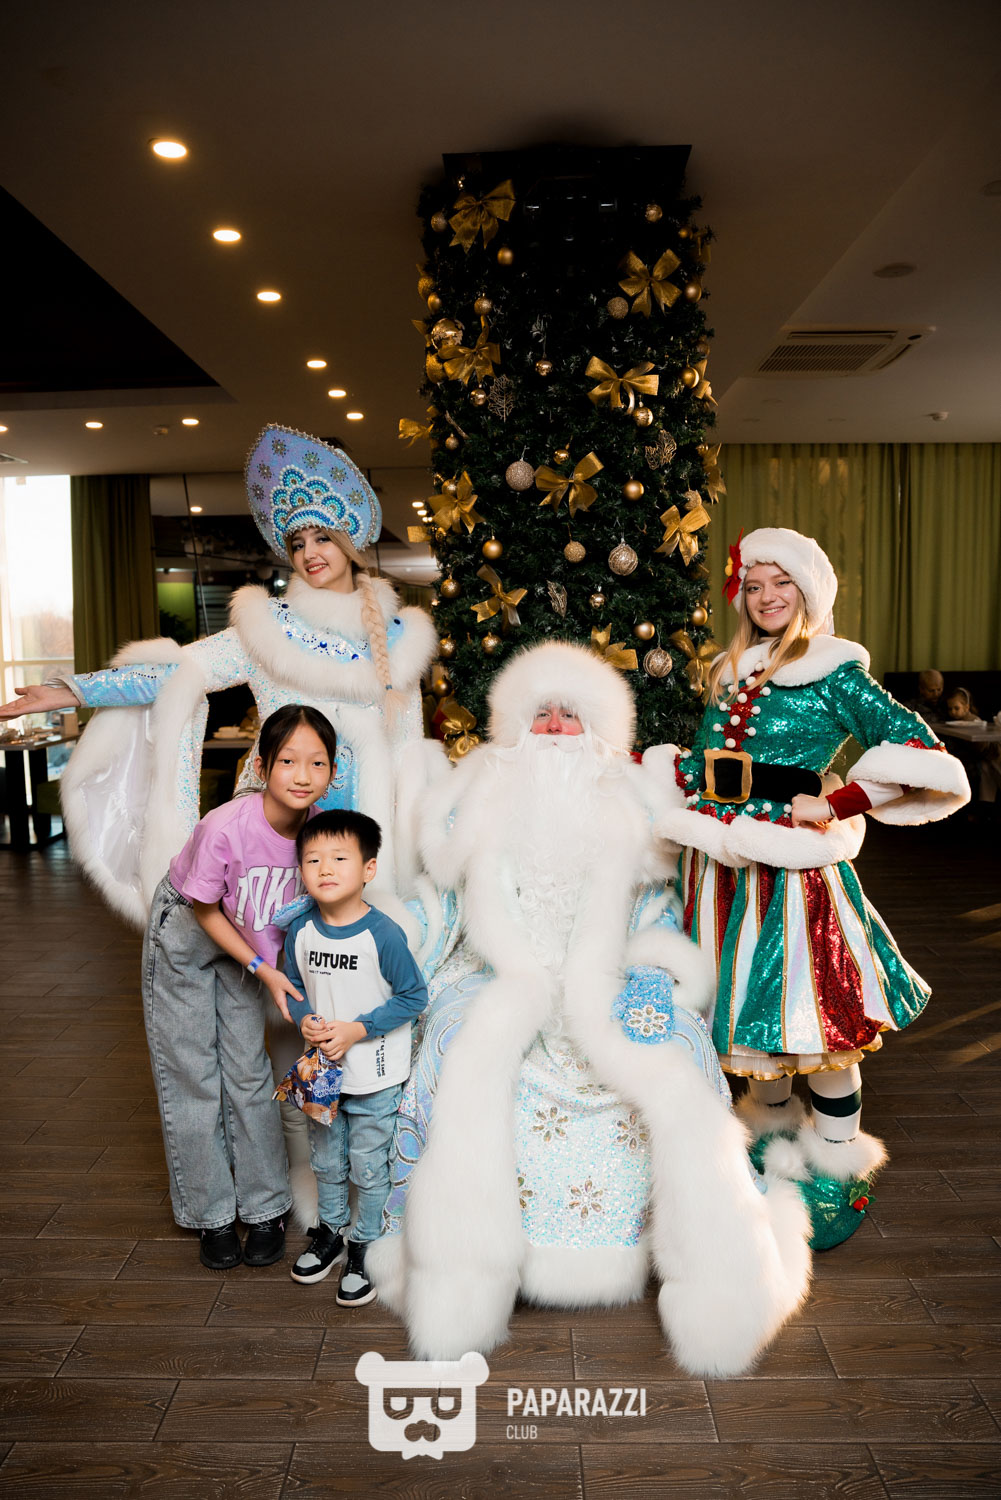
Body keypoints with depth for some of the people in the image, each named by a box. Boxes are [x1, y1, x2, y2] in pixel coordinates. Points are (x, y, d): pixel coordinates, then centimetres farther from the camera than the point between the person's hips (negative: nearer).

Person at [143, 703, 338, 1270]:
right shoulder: (224, 828, -37)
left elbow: (300, 902, -4)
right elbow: (205, 910, -21)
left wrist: (281, 964, -10)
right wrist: (261, 969, -22)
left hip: (247, 941, 3)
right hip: (185, 932, -3)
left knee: (249, 1071, 7)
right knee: (191, 1073, 4)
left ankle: (265, 1209, 21)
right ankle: (211, 1214, 20)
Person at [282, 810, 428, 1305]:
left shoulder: (384, 934, -22)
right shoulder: (300, 931, -8)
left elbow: (414, 997, -15)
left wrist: (355, 1030, -21)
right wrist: (306, 1020, -13)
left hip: (373, 1076, -4)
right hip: (320, 1068, 5)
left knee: (368, 1166, 11)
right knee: (326, 1160, 22)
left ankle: (363, 1246, 32)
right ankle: (330, 1231, 45)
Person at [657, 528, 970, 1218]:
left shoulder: (834, 674, -6)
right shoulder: (731, 674, 13)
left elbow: (918, 750, -15)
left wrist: (835, 805, -18)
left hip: (793, 865, -6)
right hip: (723, 863, 6)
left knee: (815, 1013, -1)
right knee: (743, 1002, 15)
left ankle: (837, 1165, 19)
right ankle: (772, 1128, 38)